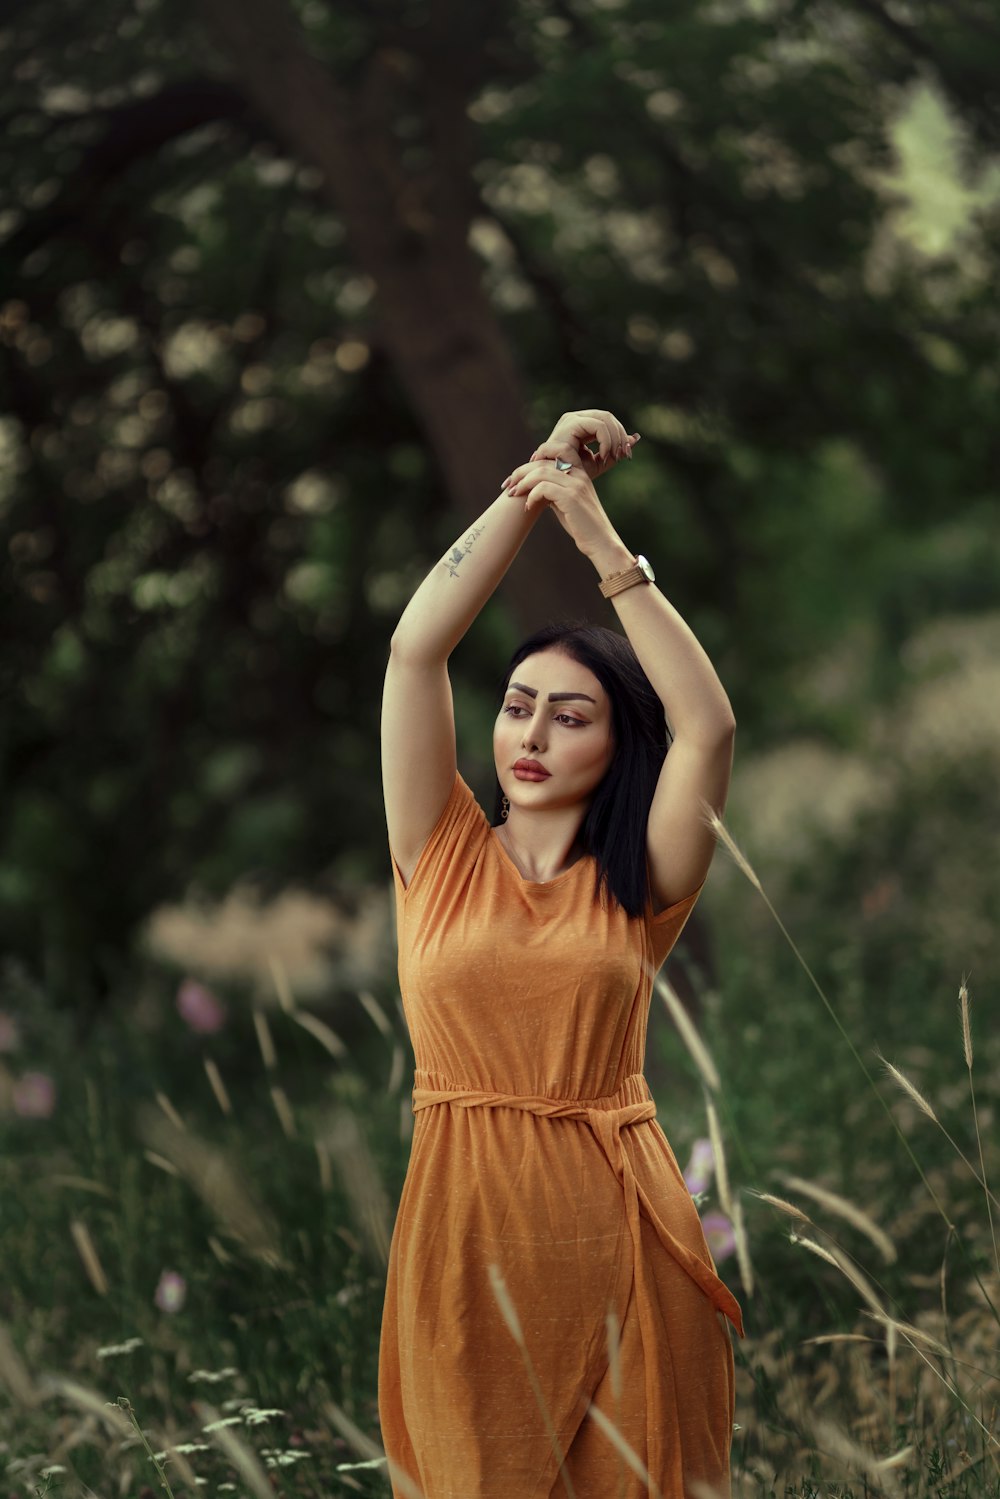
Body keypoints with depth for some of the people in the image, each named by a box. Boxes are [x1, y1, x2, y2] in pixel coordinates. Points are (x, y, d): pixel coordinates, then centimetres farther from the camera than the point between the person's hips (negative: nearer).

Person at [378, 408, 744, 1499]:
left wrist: (602, 542, -11)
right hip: (465, 1223, 1)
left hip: (613, 1225, 0)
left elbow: (707, 724, -11)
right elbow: (415, 646, -3)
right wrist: (534, 485, -4)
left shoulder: (635, 887, 3)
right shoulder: (444, 855, 5)